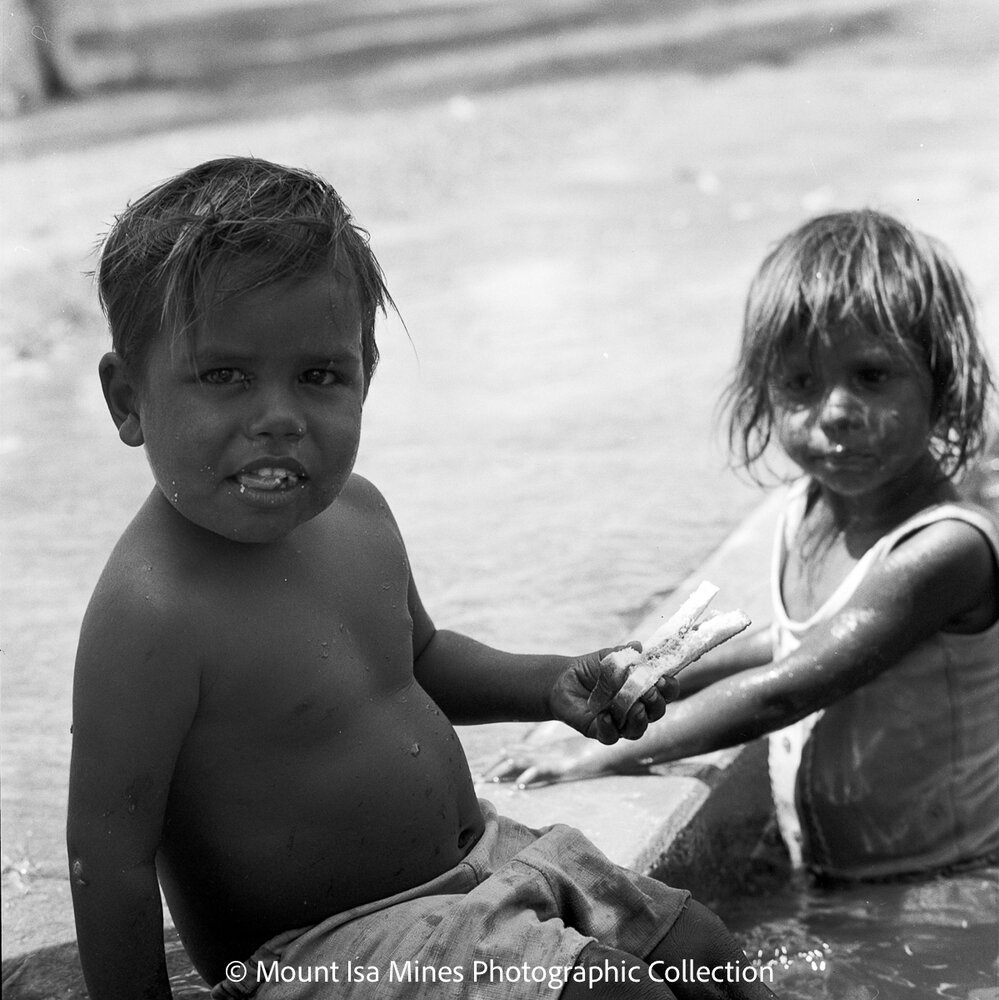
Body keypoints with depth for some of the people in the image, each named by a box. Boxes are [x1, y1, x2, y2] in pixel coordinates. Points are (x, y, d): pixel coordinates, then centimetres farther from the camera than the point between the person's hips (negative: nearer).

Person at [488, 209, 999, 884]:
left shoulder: (944, 548, -24)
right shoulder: (807, 510, 1)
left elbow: (778, 694, -24)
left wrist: (598, 757, -20)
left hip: (943, 881, -6)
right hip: (824, 877, 6)